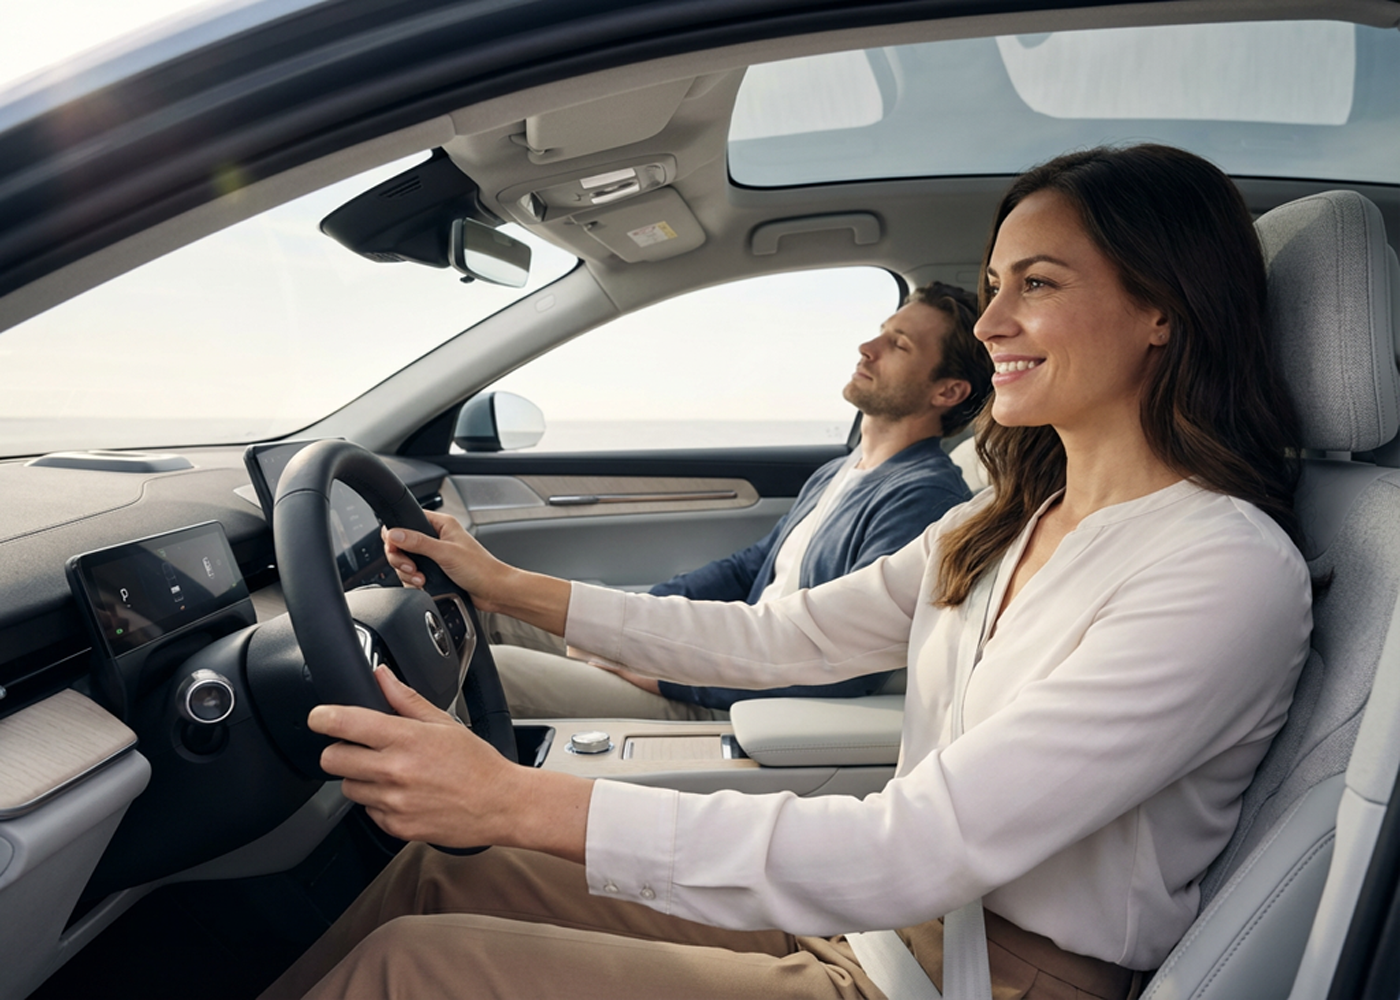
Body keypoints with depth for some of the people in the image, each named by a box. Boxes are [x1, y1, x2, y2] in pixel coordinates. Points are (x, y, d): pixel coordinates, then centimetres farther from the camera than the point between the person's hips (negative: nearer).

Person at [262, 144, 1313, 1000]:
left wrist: (520, 801, -31)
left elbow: (917, 852, -29)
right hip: (877, 916, 7)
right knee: (436, 871, 2)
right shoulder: (1003, 527, 6)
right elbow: (773, 637, 9)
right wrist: (508, 587, 7)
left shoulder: (1232, 568, -21)